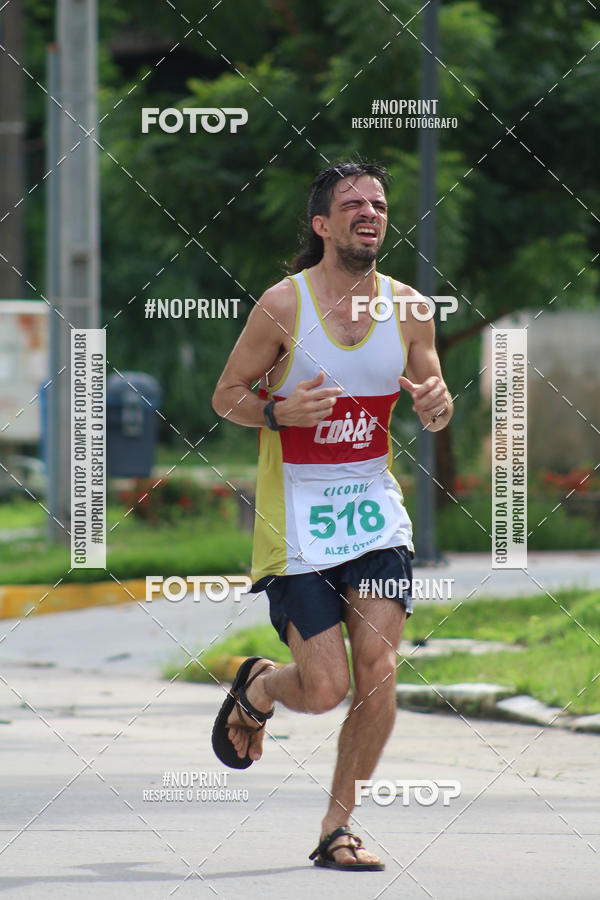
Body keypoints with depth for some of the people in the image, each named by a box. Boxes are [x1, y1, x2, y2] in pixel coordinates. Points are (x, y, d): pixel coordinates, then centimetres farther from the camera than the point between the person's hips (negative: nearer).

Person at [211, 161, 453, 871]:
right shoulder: (283, 304, -10)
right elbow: (226, 396, -2)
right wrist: (279, 412, -22)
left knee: (379, 672, -8)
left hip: (374, 507, 4)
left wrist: (435, 406, -9)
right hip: (296, 517, -4)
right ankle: (255, 688, 30)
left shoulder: (407, 307, 1)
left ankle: (338, 826, 9)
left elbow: (428, 387, 15)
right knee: (326, 688, -8)